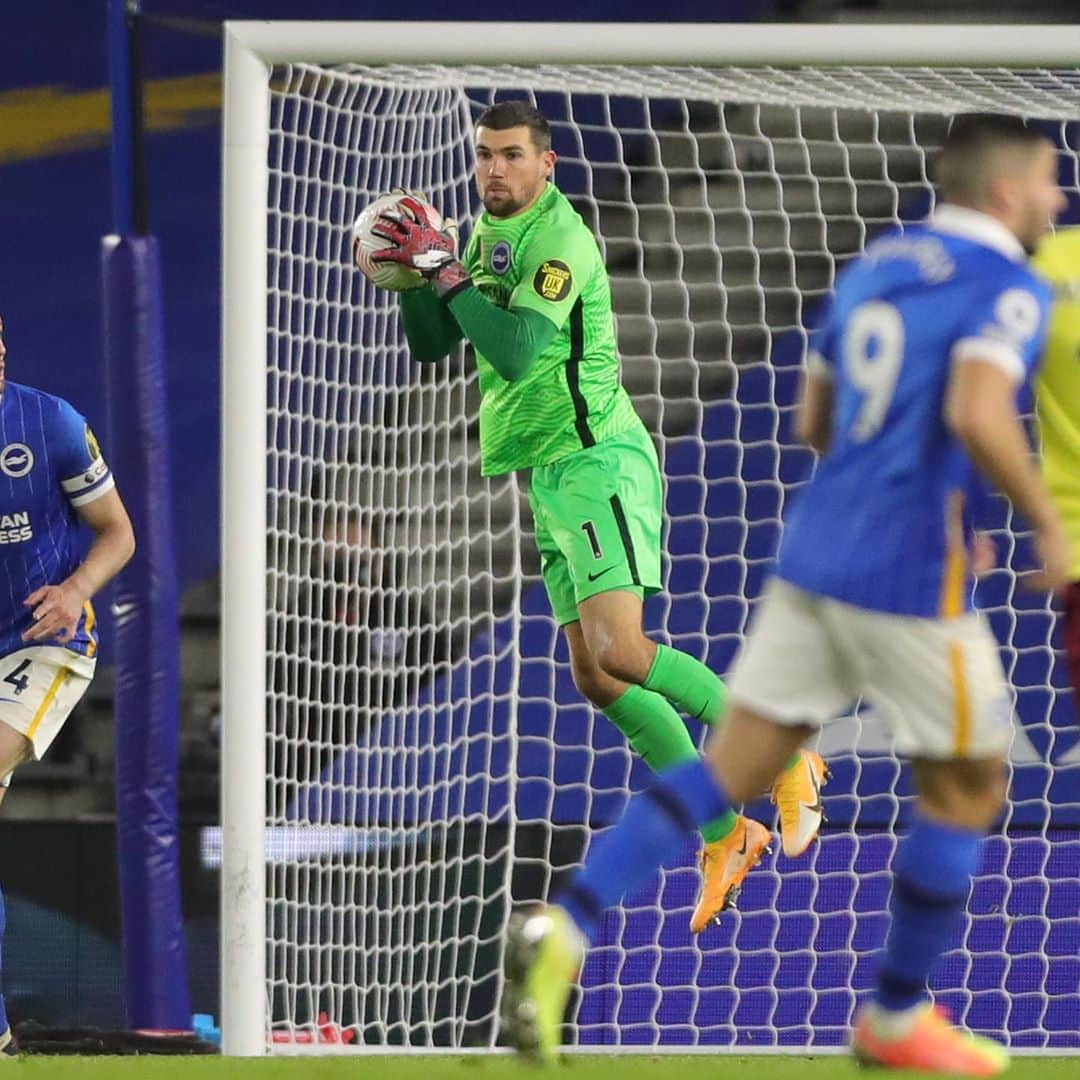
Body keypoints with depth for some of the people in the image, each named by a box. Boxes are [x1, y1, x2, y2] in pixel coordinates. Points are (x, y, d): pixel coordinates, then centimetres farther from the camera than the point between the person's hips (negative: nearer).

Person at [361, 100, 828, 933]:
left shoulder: (559, 240, -15)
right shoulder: (487, 238, 13)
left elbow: (515, 350, -25)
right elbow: (431, 347, 16)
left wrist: (445, 269, -21)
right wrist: (416, 273, 0)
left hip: (596, 462, -9)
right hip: (552, 480, 9)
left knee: (618, 653, -22)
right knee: (596, 676, 4)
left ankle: (786, 756, -9)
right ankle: (724, 834, 10)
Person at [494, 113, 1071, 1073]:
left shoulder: (873, 267, 15)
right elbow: (979, 416, -26)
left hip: (815, 555, 7)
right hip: (913, 580, -7)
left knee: (734, 767, 5)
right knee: (968, 789, 12)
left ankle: (566, 930, -14)